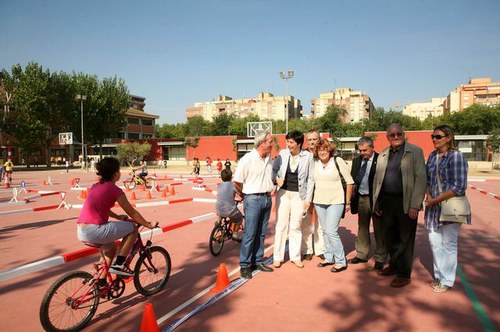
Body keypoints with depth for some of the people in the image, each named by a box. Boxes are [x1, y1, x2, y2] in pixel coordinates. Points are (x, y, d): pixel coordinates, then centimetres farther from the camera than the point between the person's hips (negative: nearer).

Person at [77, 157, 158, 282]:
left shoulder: (96, 186, 16)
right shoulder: (115, 189, -7)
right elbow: (132, 213, -2)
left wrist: (118, 217, 38)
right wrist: (149, 225, 9)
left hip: (81, 231, 9)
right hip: (94, 231, -9)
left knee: (110, 248, 31)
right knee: (132, 228, 4)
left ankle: (101, 283, 35)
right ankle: (119, 264, 2)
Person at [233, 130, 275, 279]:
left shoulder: (269, 158, 7)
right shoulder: (247, 159, -14)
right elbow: (237, 182, -10)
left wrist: (270, 190, 11)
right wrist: (246, 195, 3)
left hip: (267, 198, 6)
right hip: (253, 199, -6)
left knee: (261, 233, 13)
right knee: (249, 234, -2)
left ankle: (257, 262, 25)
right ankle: (244, 265, 10)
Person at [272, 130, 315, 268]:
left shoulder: (308, 156, -5)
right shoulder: (283, 153, -1)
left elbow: (310, 179, -2)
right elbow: (273, 169, 9)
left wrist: (308, 199, -3)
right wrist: (276, 179, -11)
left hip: (299, 195, -1)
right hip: (283, 193, 1)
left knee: (295, 226, 7)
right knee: (281, 225, 4)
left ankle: (295, 256, 22)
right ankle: (278, 257, 15)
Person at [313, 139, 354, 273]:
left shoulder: (338, 161, -11)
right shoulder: (315, 163, 1)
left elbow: (349, 182, -6)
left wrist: (347, 202, -4)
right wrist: (311, 200, 12)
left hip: (335, 202, -5)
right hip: (319, 202, 5)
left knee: (331, 231, -10)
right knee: (325, 231, 13)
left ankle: (341, 261, 4)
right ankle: (329, 258, 27)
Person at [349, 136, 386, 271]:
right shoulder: (356, 161, 8)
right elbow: (352, 179, 13)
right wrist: (352, 196, 4)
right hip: (361, 198, 6)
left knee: (379, 230, 5)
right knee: (362, 228, 16)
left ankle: (380, 259, 17)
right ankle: (361, 255, 30)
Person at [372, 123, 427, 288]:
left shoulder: (415, 152, -3)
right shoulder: (383, 155, 11)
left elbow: (421, 178, -9)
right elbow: (376, 179, 14)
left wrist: (415, 206, -15)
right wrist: (376, 203, 8)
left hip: (406, 203, -5)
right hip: (386, 202, 5)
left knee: (405, 239, 4)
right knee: (389, 237, 15)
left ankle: (404, 274, 18)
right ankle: (394, 265, 35)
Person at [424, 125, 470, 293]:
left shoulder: (456, 156, -13)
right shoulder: (432, 156, 7)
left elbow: (459, 187, -18)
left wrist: (435, 200, -15)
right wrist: (428, 197, -5)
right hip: (434, 206, 6)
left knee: (448, 244, 6)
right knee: (435, 242, 13)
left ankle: (446, 281, 21)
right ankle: (439, 276, 30)